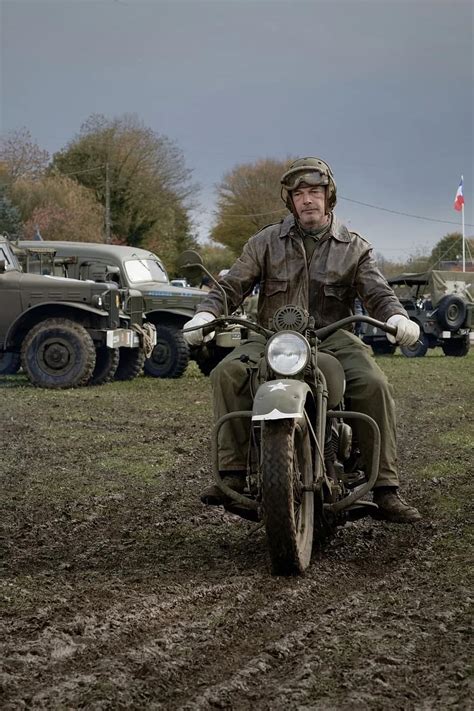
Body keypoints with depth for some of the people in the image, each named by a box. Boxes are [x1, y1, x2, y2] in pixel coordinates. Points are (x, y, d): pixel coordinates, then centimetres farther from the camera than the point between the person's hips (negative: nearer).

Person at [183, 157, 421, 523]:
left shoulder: (355, 247, 10)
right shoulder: (267, 242, 11)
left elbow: (378, 292, 0)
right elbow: (232, 285, 6)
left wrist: (397, 317, -24)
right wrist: (207, 313, -16)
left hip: (334, 336, -1)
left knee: (374, 383, -28)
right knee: (227, 373, -28)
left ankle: (386, 488, -23)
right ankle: (234, 472, -24)